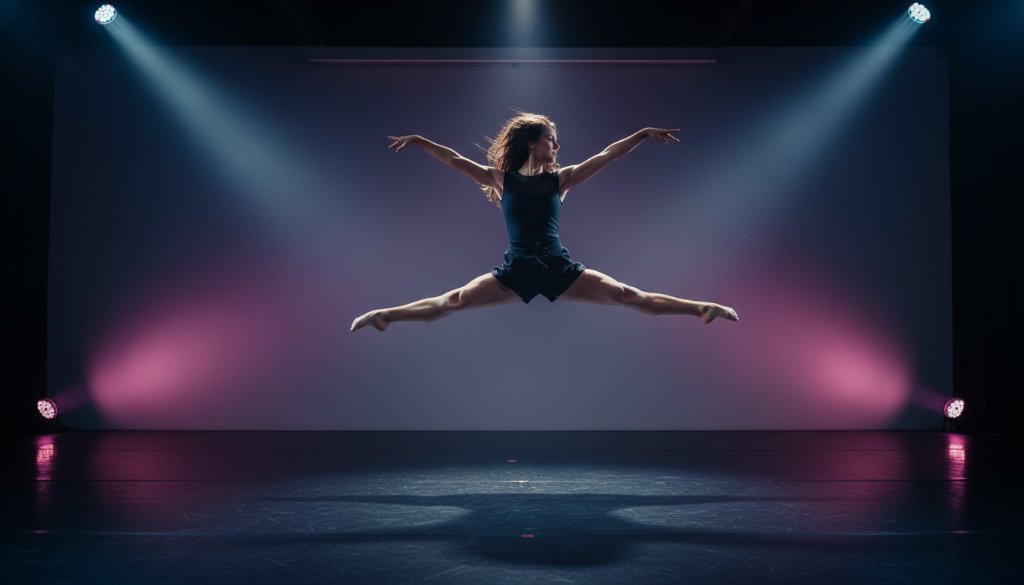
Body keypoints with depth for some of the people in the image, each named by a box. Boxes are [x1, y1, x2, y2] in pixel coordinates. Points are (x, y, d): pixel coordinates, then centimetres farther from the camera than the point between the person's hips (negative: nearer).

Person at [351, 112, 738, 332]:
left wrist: (644, 133, 0)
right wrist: (417, 141, -1)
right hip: (516, 271, -1)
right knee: (452, 302, -4)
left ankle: (702, 309, -6)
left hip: (559, 268, 1)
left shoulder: (560, 179, 6)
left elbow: (607, 156, 4)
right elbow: (454, 159, 3)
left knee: (629, 297, -5)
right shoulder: (501, 179, 4)